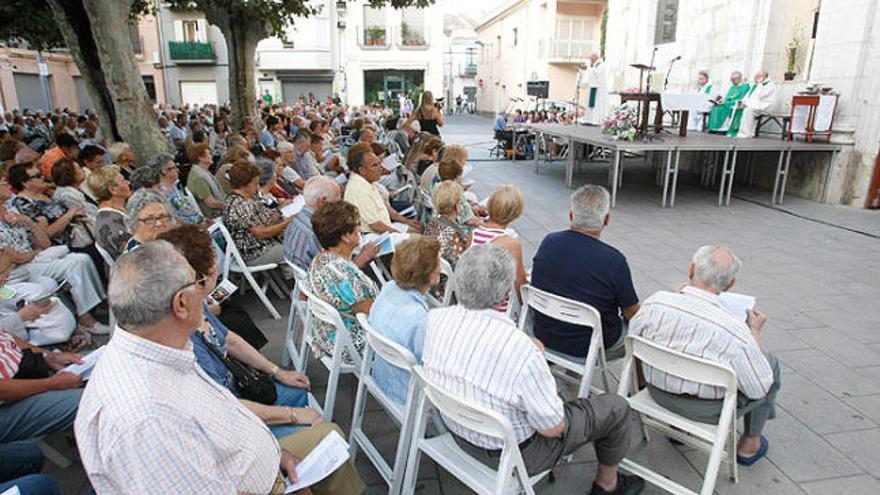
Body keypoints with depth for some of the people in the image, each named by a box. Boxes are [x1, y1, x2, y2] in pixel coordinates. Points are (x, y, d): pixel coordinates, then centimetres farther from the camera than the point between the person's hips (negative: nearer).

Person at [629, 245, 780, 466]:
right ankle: (749, 445, 36)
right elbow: (758, 389, -14)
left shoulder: (656, 302, -21)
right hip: (709, 410, -3)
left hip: (659, 393, 4)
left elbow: (633, 335, 0)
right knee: (770, 363, 20)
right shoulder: (735, 331, -29)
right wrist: (755, 332, -4)